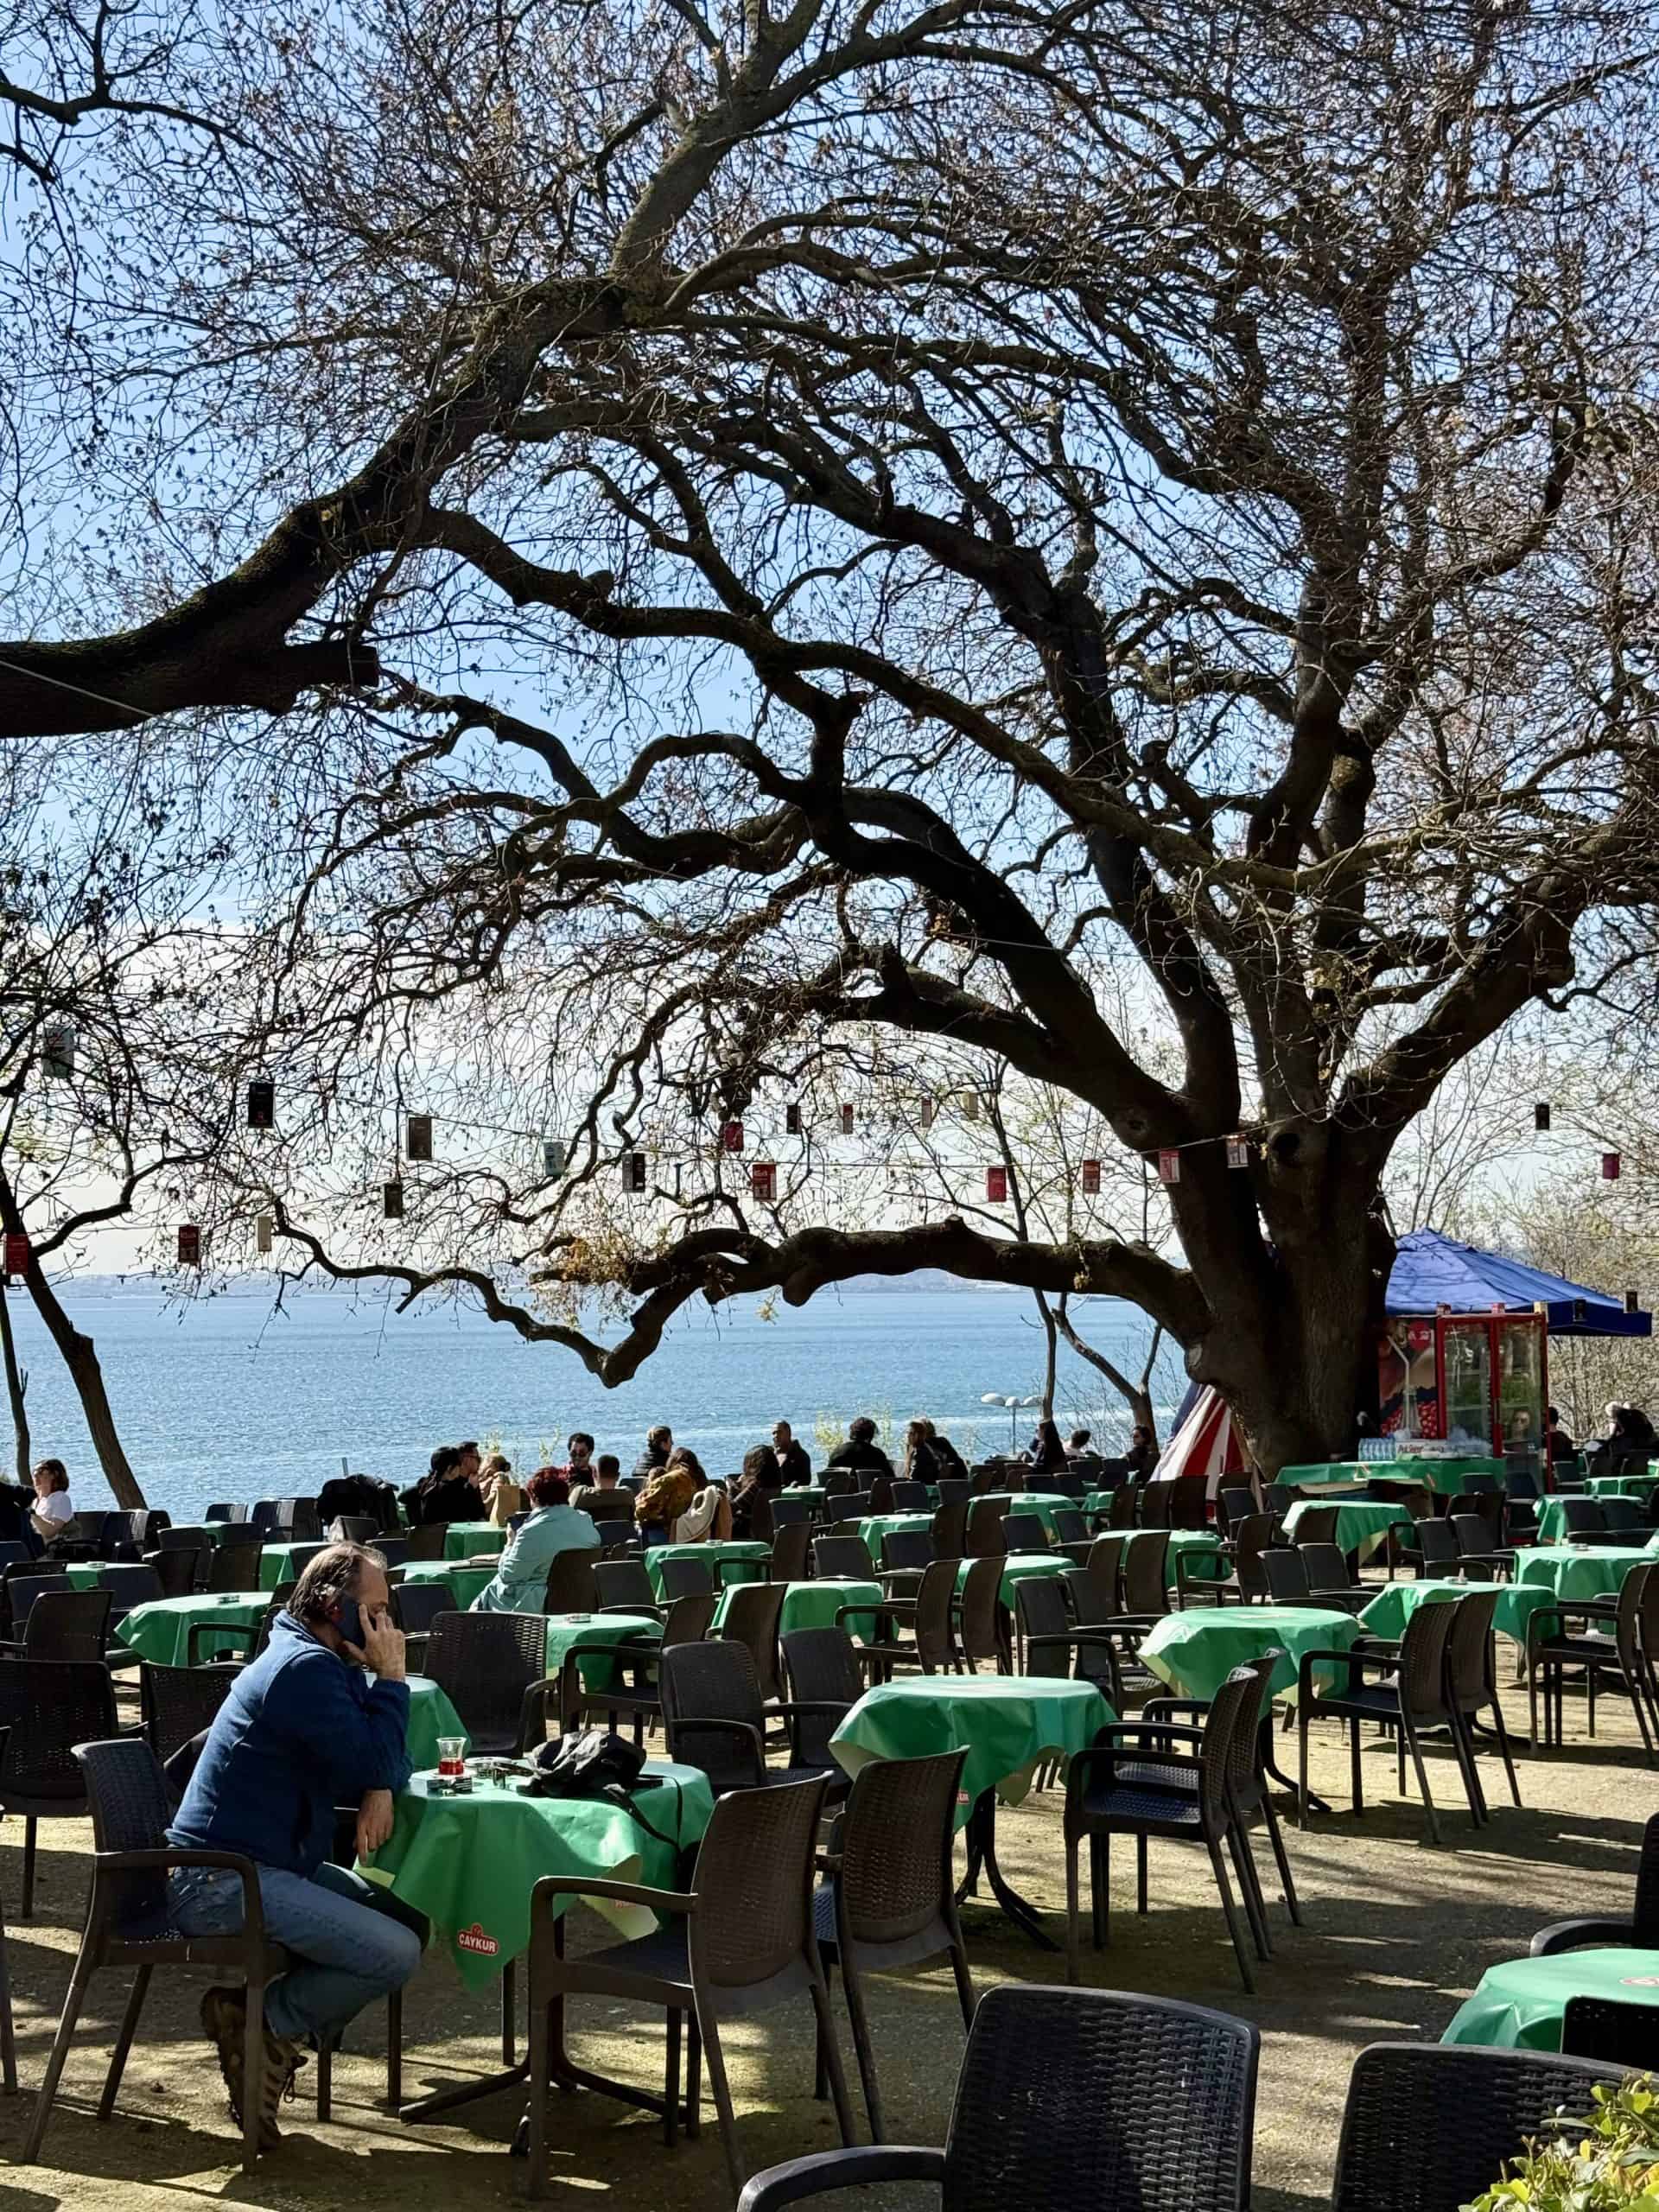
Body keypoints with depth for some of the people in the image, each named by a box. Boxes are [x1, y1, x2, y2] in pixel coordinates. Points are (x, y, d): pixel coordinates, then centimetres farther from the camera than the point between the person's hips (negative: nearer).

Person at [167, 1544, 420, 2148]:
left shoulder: (331, 1664, 15)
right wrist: (390, 1679, -11)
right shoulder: (305, 1669, -18)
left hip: (270, 1864, 11)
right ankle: (260, 2025, -2)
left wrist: (380, 1791, -6)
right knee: (396, 1954, -20)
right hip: (221, 1882, -11)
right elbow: (374, 1764, -20)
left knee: (409, 1920, 8)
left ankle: (259, 2014, 6)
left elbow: (383, 1761, 17)